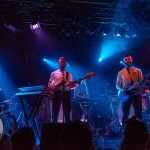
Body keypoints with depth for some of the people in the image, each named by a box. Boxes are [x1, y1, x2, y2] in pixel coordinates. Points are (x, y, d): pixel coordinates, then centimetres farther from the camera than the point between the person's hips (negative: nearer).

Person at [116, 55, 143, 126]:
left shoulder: (138, 70, 9)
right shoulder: (120, 72, 9)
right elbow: (117, 85, 6)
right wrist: (122, 90, -14)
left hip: (136, 94, 0)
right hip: (125, 95, 0)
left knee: (138, 114, -3)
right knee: (125, 114, 1)